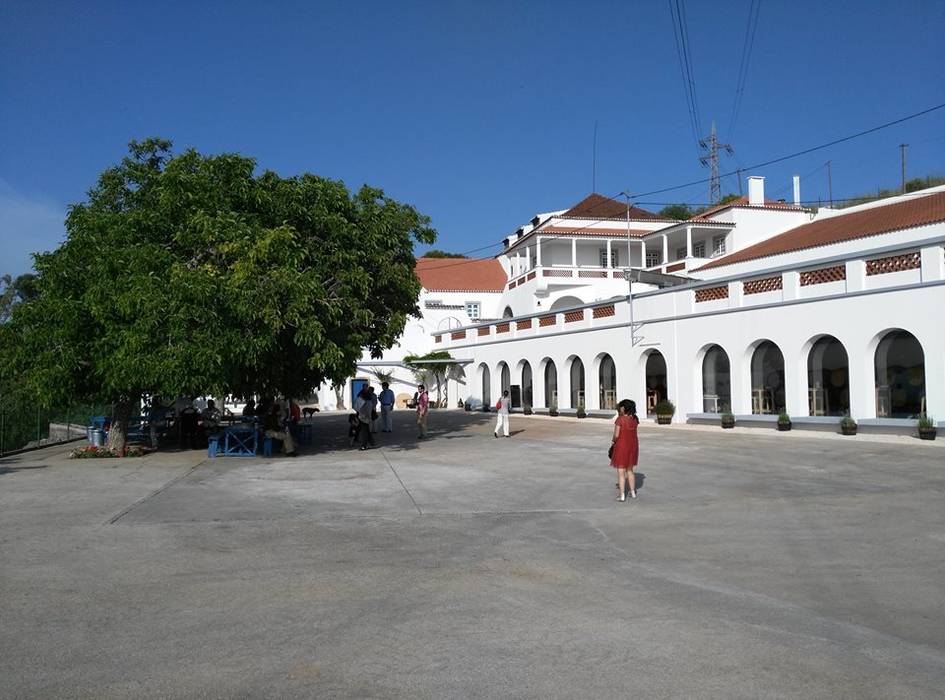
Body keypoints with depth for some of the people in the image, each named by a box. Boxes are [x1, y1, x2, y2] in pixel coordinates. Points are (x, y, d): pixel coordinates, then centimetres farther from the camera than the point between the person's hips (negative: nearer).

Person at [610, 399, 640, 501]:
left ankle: (622, 496, 3)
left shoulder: (620, 419, -18)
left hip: (622, 447, -6)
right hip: (633, 446, 6)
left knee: (621, 472, 2)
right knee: (630, 470, 21)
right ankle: (633, 492, 25)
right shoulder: (635, 419, 1)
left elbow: (616, 435, -17)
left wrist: (614, 441, 3)